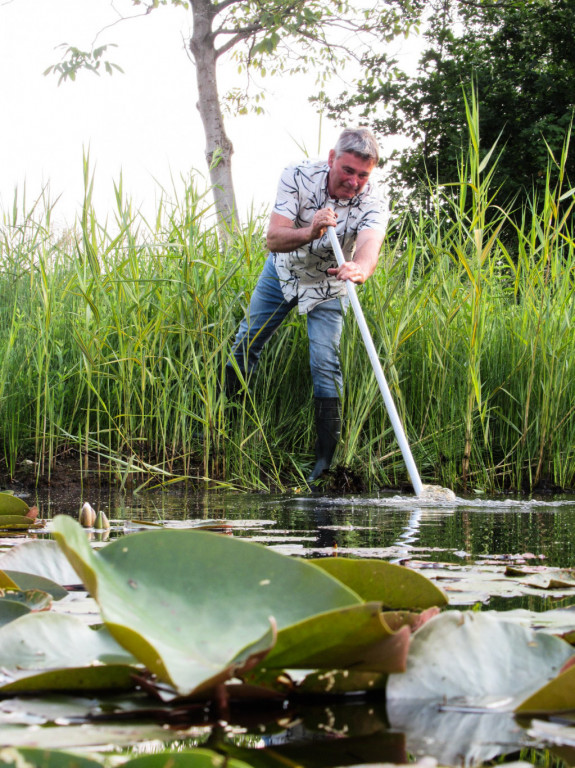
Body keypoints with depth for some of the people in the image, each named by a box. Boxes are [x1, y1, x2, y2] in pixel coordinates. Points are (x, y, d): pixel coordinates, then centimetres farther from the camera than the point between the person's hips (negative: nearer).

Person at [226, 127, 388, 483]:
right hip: (284, 270, 2)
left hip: (328, 284, -2)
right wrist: (309, 233, -56)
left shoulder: (371, 203, -31)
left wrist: (360, 269, -74)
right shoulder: (298, 177, -29)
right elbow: (273, 239, -36)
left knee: (325, 365, -14)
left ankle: (327, 455, -4)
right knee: (245, 344, 11)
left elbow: (371, 246, -51)